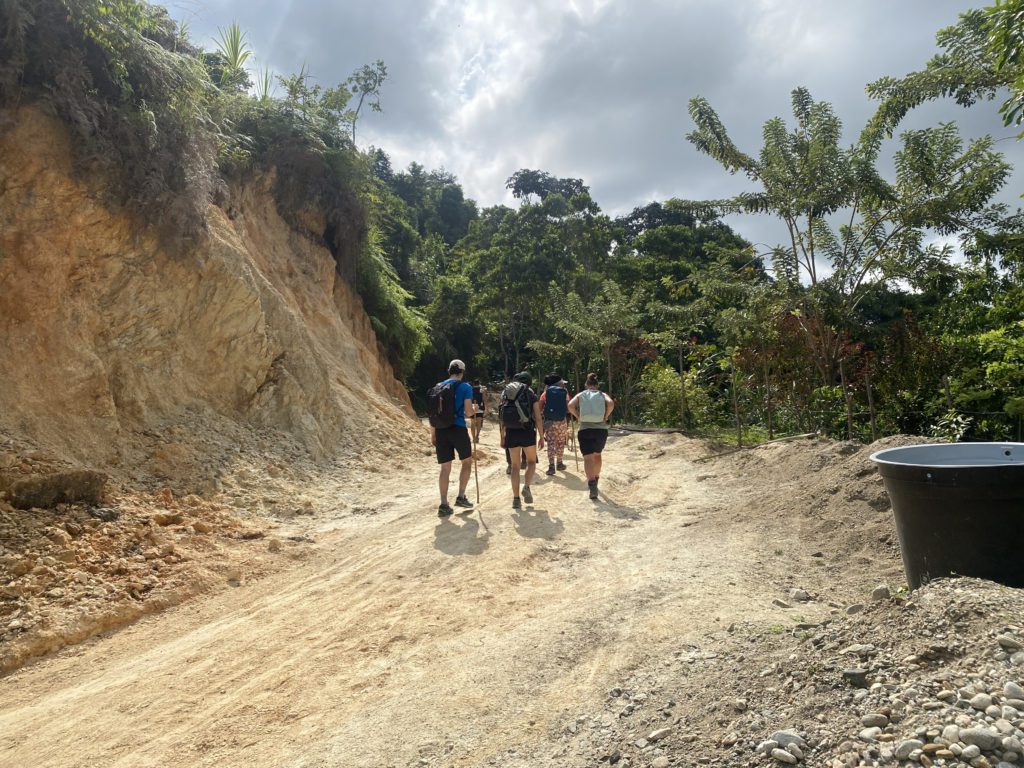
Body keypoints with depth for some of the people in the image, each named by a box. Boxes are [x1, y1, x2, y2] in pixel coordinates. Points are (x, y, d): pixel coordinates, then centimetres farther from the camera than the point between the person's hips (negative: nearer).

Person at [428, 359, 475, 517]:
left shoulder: (437, 387, 11)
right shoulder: (465, 387, -4)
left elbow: (433, 413, 10)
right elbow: (468, 411, -10)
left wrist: (432, 434, 16)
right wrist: (474, 409, 13)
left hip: (441, 431, 4)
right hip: (458, 429, -4)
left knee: (445, 468, 7)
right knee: (467, 461, 17)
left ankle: (444, 505, 4)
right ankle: (461, 497, 13)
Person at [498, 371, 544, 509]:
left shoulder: (506, 393, 12)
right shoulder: (531, 395, 3)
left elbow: (503, 418, 11)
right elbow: (538, 418, -2)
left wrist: (502, 437, 15)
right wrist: (541, 437, 3)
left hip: (511, 432, 3)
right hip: (527, 431, -3)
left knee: (515, 466, 10)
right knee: (531, 462, 16)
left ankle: (516, 499, 7)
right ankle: (526, 487, -7)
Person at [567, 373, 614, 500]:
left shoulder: (580, 395, 9)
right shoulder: (602, 395, 8)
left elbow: (570, 406, -10)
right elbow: (611, 404, -13)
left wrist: (578, 417, 3)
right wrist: (605, 417, -2)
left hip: (585, 430, -2)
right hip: (601, 429, 2)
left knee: (588, 458, -9)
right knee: (597, 454, 25)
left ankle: (591, 483, -31)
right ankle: (595, 479, 37)